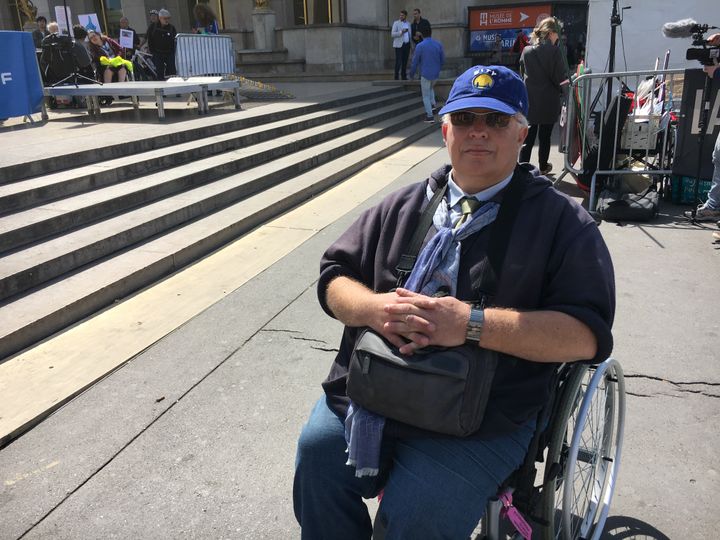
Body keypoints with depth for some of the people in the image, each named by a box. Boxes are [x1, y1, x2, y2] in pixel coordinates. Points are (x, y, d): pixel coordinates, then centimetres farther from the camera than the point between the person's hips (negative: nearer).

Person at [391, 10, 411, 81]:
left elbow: (409, 34, 20)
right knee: (398, 62, -10)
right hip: (399, 45, -5)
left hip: (407, 45, 5)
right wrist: (401, 32, -19)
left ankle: (404, 76, 8)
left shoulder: (408, 24, 16)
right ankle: (396, 77, -6)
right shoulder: (396, 23, 0)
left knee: (405, 61, 4)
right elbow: (392, 34, -8)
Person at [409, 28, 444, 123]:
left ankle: (430, 116, 3)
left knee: (426, 95, 5)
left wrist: (412, 74, 7)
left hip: (425, 74, -4)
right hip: (436, 73, 5)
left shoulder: (420, 46, -11)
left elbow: (415, 61, -6)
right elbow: (443, 59, 9)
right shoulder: (438, 44, 1)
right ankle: (433, 104, 21)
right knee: (431, 88, 33)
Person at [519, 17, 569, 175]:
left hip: (530, 101, 3)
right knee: (545, 136, 11)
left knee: (528, 137, 5)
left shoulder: (526, 51, 2)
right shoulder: (554, 51, -13)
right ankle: (543, 167, 25)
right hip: (549, 102, -3)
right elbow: (561, 78, -13)